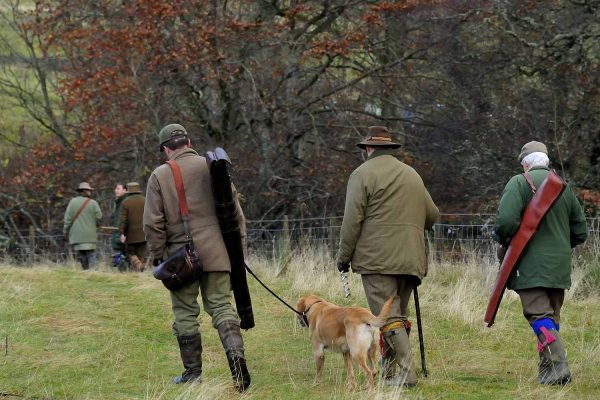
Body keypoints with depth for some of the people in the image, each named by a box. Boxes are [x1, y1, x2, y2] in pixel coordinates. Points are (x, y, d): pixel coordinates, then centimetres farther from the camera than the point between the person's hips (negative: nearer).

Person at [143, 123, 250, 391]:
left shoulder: (160, 175, -3)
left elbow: (152, 223, -6)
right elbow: (235, 211, 6)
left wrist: (159, 256, 4)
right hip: (216, 253, 2)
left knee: (185, 314, 8)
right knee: (221, 306, 6)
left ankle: (193, 373, 12)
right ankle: (235, 352, -18)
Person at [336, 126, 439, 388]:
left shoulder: (363, 174, -2)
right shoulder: (412, 175, 17)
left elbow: (352, 221, -8)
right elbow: (432, 215, 22)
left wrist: (343, 256, 0)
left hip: (377, 258, -6)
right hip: (410, 259, 6)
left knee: (388, 317, -9)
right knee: (399, 314, 14)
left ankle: (407, 372, -19)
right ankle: (387, 370, 16)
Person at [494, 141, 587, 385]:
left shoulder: (519, 183, -7)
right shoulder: (564, 186, 11)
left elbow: (506, 221, -20)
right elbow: (580, 231, 14)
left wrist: (502, 237, 1)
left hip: (531, 266, -6)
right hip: (560, 267, 6)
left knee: (539, 315, -9)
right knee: (551, 316, 14)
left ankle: (558, 365, -24)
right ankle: (547, 371, 18)